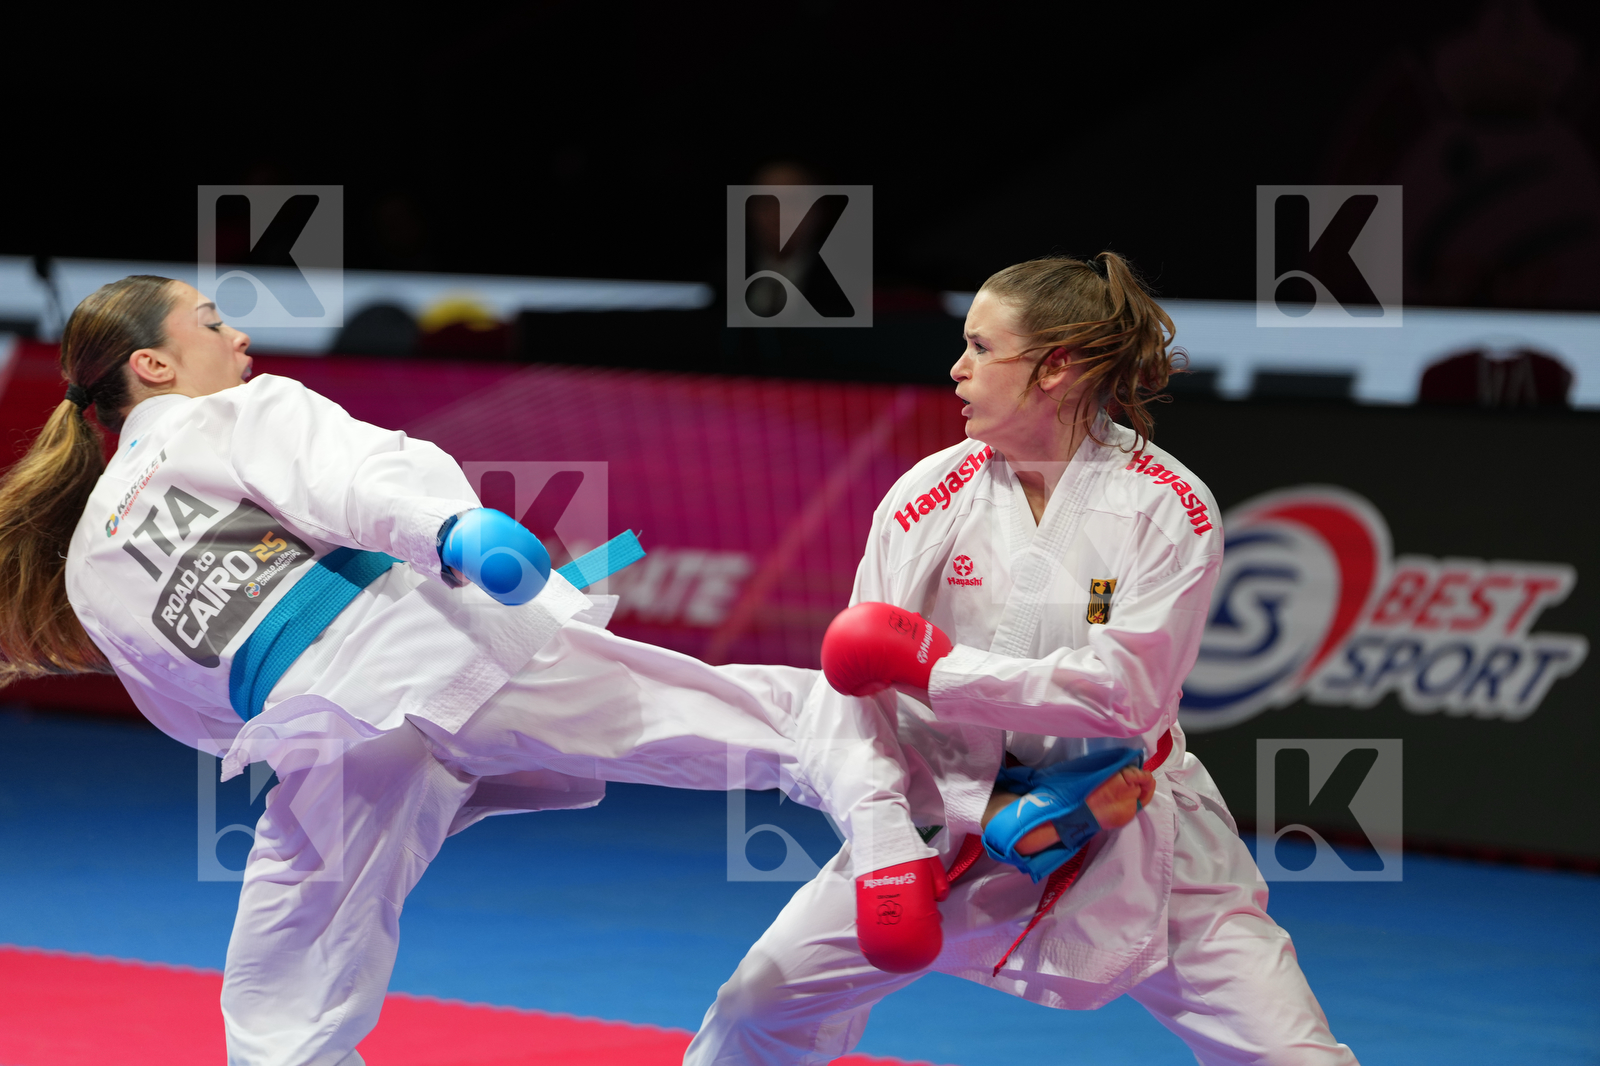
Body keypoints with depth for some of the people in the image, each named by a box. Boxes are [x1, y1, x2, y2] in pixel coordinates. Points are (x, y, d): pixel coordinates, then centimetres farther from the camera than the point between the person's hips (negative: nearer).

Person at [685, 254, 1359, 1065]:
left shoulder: (1168, 508, -16)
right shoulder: (927, 500, -9)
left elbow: (1127, 691, -25)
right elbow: (852, 689, -6)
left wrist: (934, 666, -26)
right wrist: (983, 812, -18)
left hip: (1128, 827, -2)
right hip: (958, 814, 2)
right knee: (765, 1000, 5)